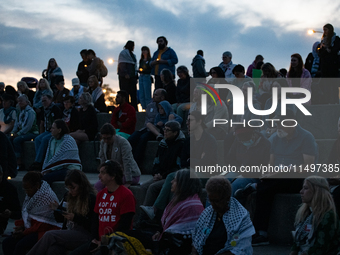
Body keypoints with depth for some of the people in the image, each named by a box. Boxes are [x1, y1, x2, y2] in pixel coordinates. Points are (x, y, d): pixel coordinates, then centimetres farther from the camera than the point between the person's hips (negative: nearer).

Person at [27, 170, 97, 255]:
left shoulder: (91, 198, -5)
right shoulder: (68, 196, 17)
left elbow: (93, 224, -9)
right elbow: (60, 219, 24)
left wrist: (75, 218, -17)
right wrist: (57, 209, 4)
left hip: (85, 235, -6)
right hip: (69, 232, 6)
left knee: (49, 235, -24)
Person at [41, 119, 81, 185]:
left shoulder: (68, 141, -13)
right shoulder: (52, 140, 13)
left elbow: (57, 157, -16)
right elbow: (48, 156, 9)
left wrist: (47, 169, -13)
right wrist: (45, 170, -5)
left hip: (70, 170, -7)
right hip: (58, 169, 7)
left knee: (46, 177, -30)